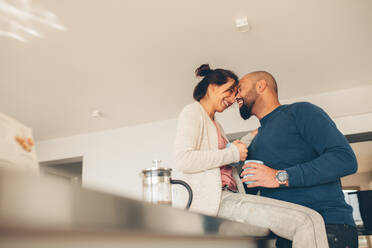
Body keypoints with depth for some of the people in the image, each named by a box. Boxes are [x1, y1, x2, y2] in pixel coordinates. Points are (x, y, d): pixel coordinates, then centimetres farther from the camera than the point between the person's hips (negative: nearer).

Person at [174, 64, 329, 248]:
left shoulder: (214, 123, 28)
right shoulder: (192, 112, 0)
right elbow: (182, 160, -16)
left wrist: (254, 135, 44)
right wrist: (233, 153, -8)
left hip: (229, 195, 9)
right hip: (212, 200, -9)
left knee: (313, 218, -7)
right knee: (305, 223, -22)